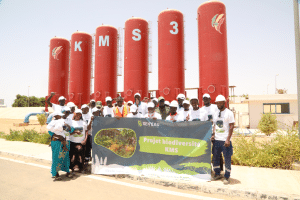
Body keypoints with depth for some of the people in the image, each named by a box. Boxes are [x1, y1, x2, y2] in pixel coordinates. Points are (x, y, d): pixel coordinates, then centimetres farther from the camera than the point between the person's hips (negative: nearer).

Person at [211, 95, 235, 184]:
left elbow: (231, 127, -10)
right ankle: (217, 174, 28)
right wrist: (213, 134, 3)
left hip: (225, 140, -6)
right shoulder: (215, 114, 12)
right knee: (215, 158, 12)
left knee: (227, 159, 3)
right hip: (216, 140, 6)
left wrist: (228, 139, -16)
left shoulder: (229, 113, -6)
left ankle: (227, 177, 17)